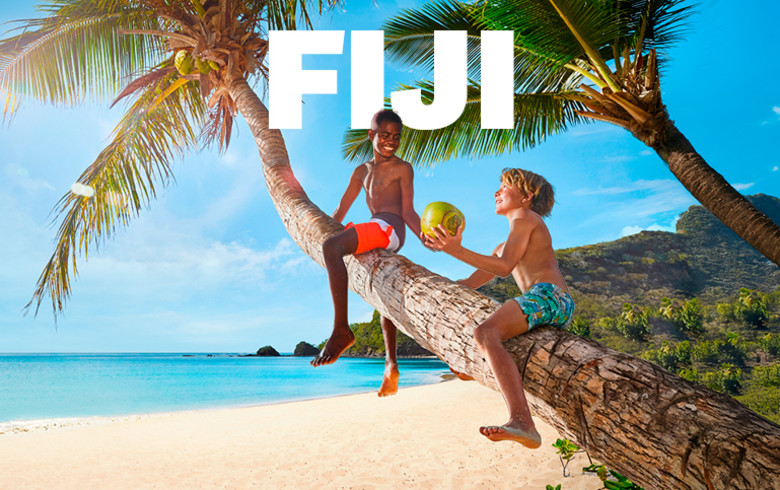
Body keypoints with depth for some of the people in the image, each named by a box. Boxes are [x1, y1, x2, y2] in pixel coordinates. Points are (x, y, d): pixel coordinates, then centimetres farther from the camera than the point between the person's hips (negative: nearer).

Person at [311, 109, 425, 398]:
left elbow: (408, 212, -2)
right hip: (378, 235, 9)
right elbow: (341, 210, 25)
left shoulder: (402, 169, 5)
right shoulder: (362, 171, 23)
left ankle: (341, 330, -30)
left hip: (390, 228, -9)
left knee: (332, 247, -28)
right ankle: (391, 363, 24)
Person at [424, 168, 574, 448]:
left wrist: (457, 251, -16)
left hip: (547, 294, -10)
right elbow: (470, 283, 34)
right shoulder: (504, 247, 34)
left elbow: (505, 267, -11)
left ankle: (522, 423, -50)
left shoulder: (525, 218, 6)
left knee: (486, 333, -35)